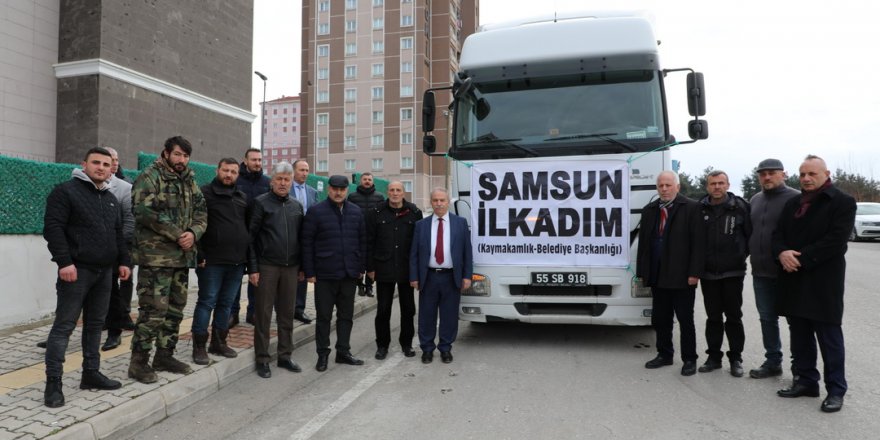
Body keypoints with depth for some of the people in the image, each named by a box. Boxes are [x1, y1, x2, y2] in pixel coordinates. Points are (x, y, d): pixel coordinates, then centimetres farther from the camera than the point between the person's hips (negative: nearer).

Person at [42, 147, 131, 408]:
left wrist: (123, 261, 12)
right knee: (64, 325, -5)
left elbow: (118, 235, 22)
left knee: (95, 324, 12)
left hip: (104, 272, 7)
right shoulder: (65, 191, -3)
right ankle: (53, 382, 1)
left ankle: (91, 373, 21)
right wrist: (64, 261, -20)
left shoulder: (111, 199, 19)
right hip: (77, 270, -7)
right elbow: (53, 228, -12)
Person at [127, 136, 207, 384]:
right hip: (156, 256, -7)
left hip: (182, 256, 7)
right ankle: (138, 361, 6)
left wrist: (193, 233, -9)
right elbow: (144, 211, -18)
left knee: (176, 308, 13)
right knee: (154, 309, -7)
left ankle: (164, 355, 26)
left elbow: (201, 212, 12)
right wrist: (176, 234, -17)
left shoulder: (189, 181, 15)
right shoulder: (149, 177, -6)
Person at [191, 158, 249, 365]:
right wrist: (199, 255, -15)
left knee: (226, 304, 13)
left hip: (237, 262, 6)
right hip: (212, 261, -5)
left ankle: (219, 342, 24)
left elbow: (249, 226, 19)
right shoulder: (204, 193, -3)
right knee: (207, 303, 1)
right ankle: (199, 346, 11)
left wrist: (248, 254, 12)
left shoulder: (242, 198, 15)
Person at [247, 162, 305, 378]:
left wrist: (301, 266, 10)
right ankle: (262, 359, 13)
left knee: (287, 314, 10)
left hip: (291, 267, 4)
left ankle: (285, 356, 21)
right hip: (267, 266, -4)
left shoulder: (296, 206, 11)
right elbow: (251, 237, -5)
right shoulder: (261, 203, -2)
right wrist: (253, 268, -10)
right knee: (263, 314, 3)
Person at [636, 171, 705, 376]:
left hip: (681, 276, -5)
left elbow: (698, 243, -9)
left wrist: (694, 273, -14)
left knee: (685, 320, 6)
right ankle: (664, 354, 26)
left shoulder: (691, 208, -5)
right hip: (657, 276, 5)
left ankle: (689, 359, 19)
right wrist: (642, 272, 8)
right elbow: (643, 243, 11)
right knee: (660, 319, 12)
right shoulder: (649, 210, 11)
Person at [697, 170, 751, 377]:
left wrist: (742, 255, 0)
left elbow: (751, 234, 1)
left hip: (733, 272, -2)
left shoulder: (740, 206, -5)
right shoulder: (700, 209, 0)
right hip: (708, 273, 2)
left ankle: (735, 358, 19)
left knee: (734, 317, 7)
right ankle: (714, 357, 21)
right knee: (713, 317, 11)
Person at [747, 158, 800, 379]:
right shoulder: (755, 200, 12)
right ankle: (773, 362, 26)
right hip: (760, 272, 6)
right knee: (767, 318, 14)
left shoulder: (795, 199, -8)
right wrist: (748, 254, 13)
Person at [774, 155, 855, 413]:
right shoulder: (792, 203, 15)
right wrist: (782, 253, -10)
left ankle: (836, 390, 13)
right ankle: (806, 381, 25)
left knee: (829, 337, 2)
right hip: (794, 281, 6)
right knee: (800, 335, 12)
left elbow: (836, 241, -15)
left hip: (823, 282, -6)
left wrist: (801, 259, -18)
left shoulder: (843, 203, -4)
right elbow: (778, 234, 11)